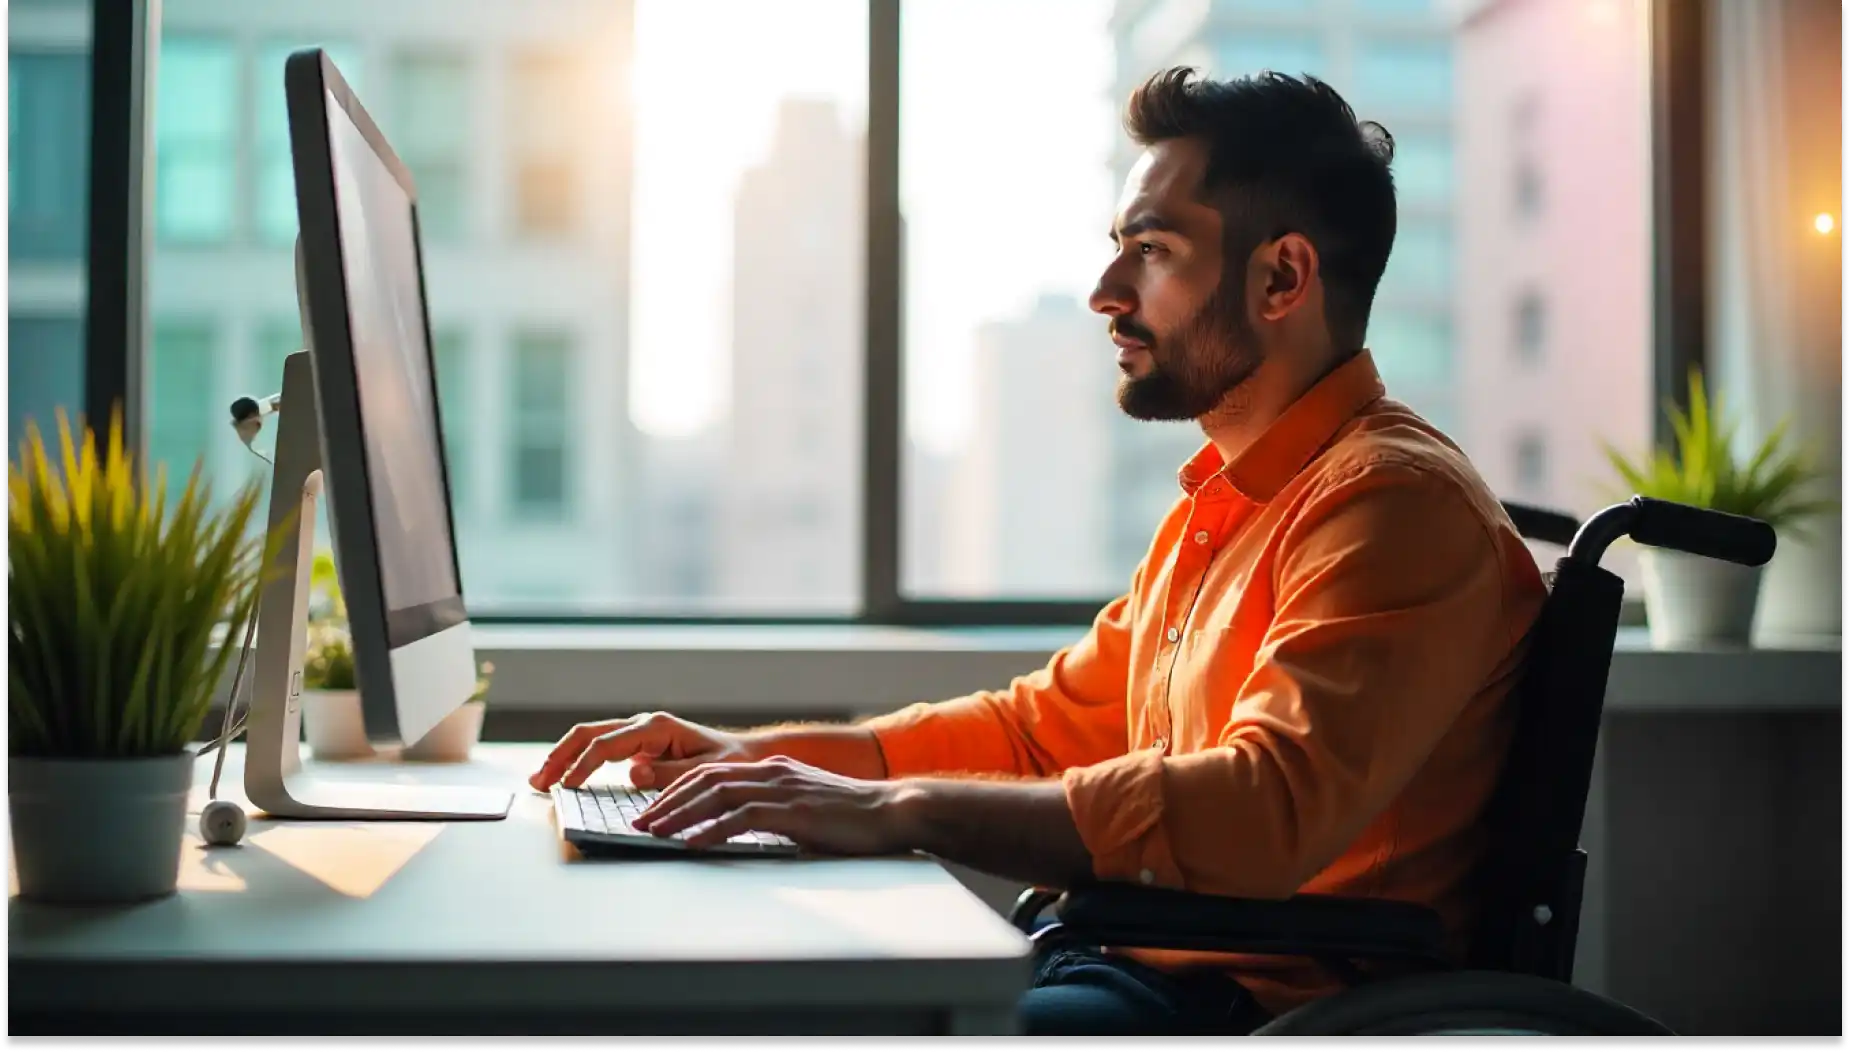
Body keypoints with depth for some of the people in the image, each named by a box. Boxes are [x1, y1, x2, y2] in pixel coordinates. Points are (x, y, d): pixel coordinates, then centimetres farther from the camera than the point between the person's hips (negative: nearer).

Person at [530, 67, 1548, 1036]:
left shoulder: (1391, 504, -16)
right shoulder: (1220, 501, 17)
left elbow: (1265, 810, -29)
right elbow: (1046, 724, 19)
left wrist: (897, 811, -29)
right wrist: (753, 753, 9)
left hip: (1269, 1001, -9)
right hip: (1151, 962, 9)